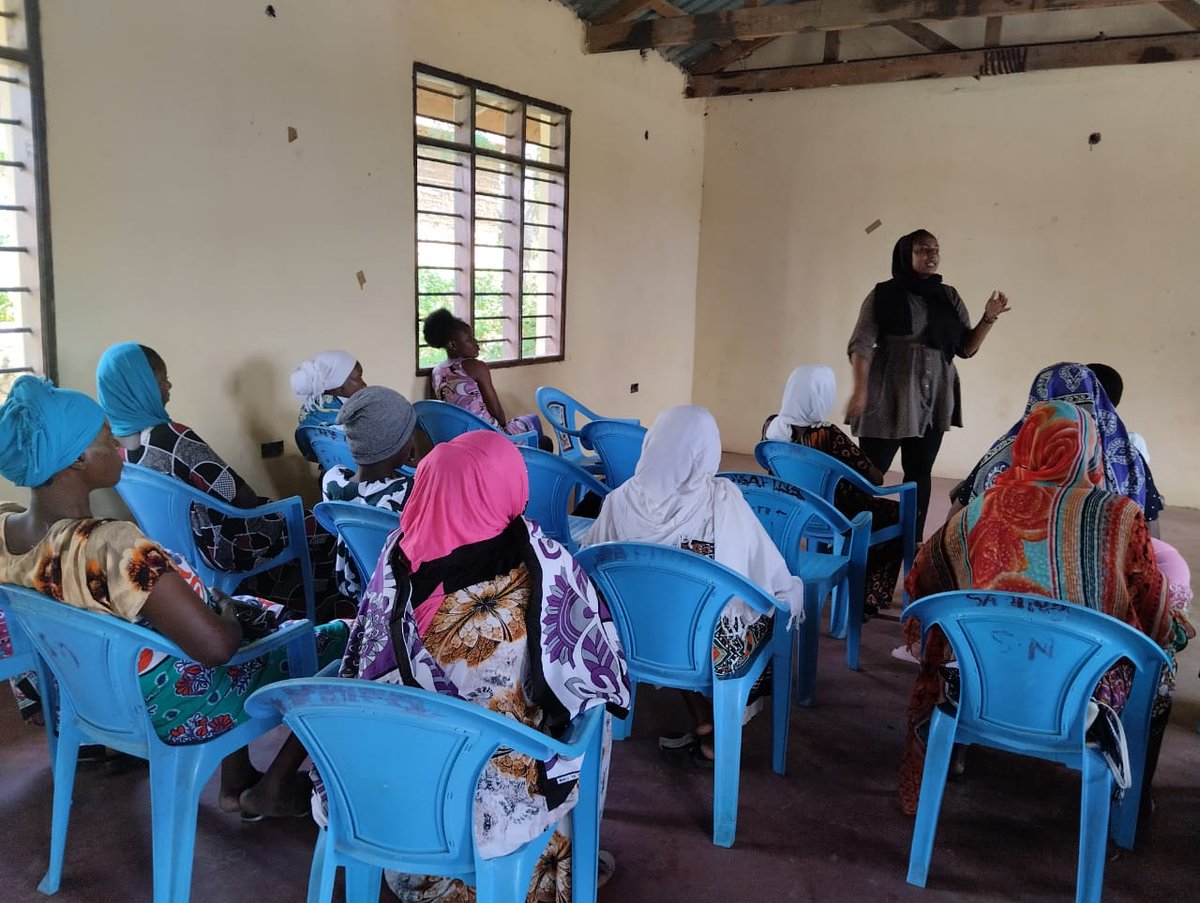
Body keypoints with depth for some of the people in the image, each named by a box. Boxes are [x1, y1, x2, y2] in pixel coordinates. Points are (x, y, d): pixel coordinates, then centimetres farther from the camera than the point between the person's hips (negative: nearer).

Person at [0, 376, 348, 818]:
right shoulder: (113, 546, -37)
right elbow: (216, 644, -37)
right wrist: (230, 617, -14)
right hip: (175, 708, -8)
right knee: (339, 638, 7)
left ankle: (235, 784, 34)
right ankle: (271, 790, 20)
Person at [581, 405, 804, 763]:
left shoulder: (622, 499, -12)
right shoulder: (723, 499, -18)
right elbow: (771, 573, -9)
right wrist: (793, 593, 11)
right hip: (711, 650, -2)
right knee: (772, 610, 27)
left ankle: (703, 726, 31)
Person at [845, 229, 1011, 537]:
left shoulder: (948, 297, 10)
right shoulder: (884, 295, -2)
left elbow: (966, 348, 10)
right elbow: (861, 345, -6)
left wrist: (989, 318, -4)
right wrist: (860, 391, -14)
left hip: (933, 400, 4)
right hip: (889, 398, -4)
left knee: (920, 472, 8)